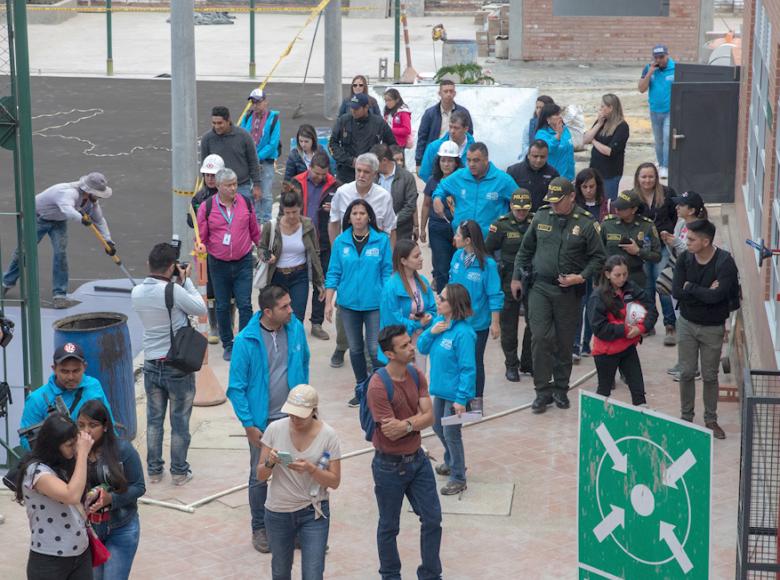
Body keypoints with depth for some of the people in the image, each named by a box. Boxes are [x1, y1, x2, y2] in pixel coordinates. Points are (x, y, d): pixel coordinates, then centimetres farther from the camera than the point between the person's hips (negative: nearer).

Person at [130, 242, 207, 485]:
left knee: (154, 420, 16)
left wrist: (177, 282, 7)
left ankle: (154, 470, 23)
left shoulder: (137, 293, -3)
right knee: (180, 422, 8)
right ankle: (179, 472, 16)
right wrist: (186, 280, -1)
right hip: (178, 366, -5)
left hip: (152, 365, 5)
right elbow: (201, 309, -8)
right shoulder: (173, 291, -22)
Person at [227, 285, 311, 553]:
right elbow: (236, 387, -12)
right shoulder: (246, 340, -18)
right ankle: (259, 528, 30)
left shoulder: (296, 329, -7)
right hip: (262, 420, -3)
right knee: (260, 477, 11)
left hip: (293, 417, 3)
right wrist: (248, 425, -12)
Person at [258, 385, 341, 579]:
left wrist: (310, 469, -25)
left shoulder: (328, 435, -11)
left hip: (313, 512, -2)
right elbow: (260, 476, -2)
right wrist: (270, 463, -24)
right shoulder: (275, 429, -8)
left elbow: (334, 482, -8)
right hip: (278, 512, 2)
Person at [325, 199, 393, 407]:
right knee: (355, 349, 12)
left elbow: (387, 272, -1)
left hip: (374, 303, -3)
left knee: (375, 349, -6)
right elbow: (333, 273, 4)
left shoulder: (381, 240, -5)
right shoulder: (341, 242, 1)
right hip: (348, 303, 3)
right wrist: (328, 302, -1)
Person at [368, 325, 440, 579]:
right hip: (390, 465, -6)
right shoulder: (378, 387, -24)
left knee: (432, 519, 10)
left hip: (417, 459, 6)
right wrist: (417, 418, -12)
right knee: (389, 527, 12)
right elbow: (392, 433, -23)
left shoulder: (416, 375, -3)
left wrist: (405, 424, -23)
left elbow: (429, 417, -8)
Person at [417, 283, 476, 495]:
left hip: (455, 392, -8)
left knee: (451, 433, 4)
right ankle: (451, 462, 47)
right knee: (438, 427, 24)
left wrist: (461, 399, -24)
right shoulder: (438, 322, -3)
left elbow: (468, 368, -24)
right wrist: (431, 332, -16)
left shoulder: (463, 333, -26)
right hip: (440, 388, 8)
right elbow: (422, 348, 3)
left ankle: (458, 478, 21)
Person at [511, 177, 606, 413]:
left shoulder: (586, 223, -5)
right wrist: (517, 277, 14)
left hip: (569, 292, -1)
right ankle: (543, 390, 0)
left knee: (564, 342, 8)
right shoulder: (541, 217, 3)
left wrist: (581, 277, -12)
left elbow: (598, 257, 1)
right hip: (540, 287, 1)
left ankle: (560, 388, 23)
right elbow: (525, 250, 14)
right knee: (540, 338, -8)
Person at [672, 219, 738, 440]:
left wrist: (691, 287, -19)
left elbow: (716, 296, -30)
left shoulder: (725, 262, -20)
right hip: (687, 323, 3)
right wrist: (705, 292, -21)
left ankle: (711, 420, 23)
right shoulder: (685, 258, -9)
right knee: (686, 373, 9)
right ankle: (686, 417, 23)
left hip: (713, 328, -2)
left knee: (710, 376, 9)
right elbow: (676, 292, -16)